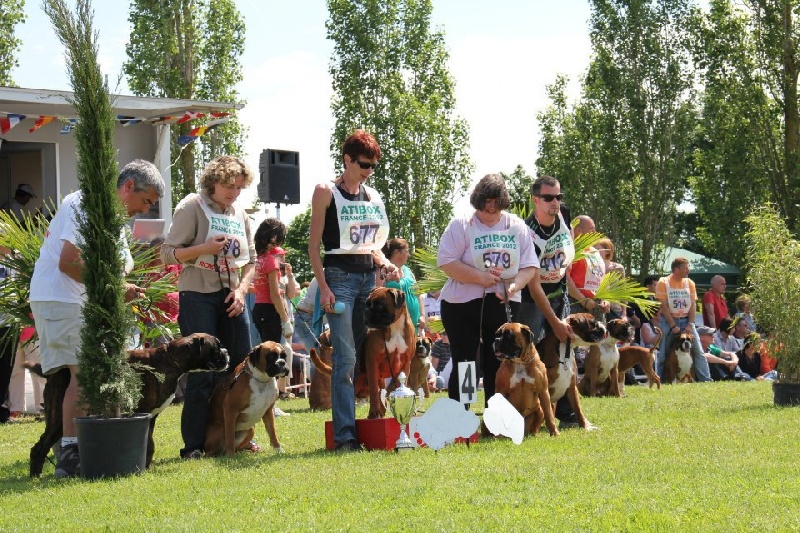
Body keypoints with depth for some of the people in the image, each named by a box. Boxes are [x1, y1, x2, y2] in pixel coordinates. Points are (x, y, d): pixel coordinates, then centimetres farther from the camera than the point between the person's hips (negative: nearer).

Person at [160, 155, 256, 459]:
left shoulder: (240, 214, 14)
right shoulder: (192, 206, -4)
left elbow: (250, 261, 18)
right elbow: (168, 254, -8)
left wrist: (241, 289, 0)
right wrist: (206, 248, -21)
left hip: (230, 296, 6)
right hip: (198, 295, -6)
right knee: (202, 371, -10)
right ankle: (193, 445, -4)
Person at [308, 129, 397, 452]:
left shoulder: (373, 197, 15)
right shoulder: (326, 192, -1)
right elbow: (314, 246, -3)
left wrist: (383, 263, 4)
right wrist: (323, 288, -12)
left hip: (369, 277, 6)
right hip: (340, 276, -6)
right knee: (345, 358, -12)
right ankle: (344, 435, -13)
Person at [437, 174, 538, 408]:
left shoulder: (517, 226, 9)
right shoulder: (461, 225, -3)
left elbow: (530, 266, 6)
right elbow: (445, 262, -11)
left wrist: (515, 285, -15)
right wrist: (480, 277, -19)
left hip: (504, 306, 3)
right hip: (463, 306, -3)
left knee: (498, 366, 5)